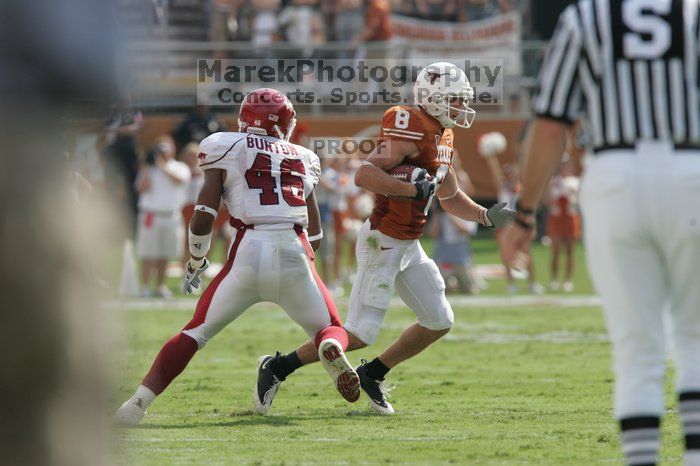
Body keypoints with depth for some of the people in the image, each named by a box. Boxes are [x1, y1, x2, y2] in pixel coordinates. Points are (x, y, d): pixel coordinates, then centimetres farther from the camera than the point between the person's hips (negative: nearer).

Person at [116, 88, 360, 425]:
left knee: (195, 333, 12)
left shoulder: (227, 150, 11)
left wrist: (195, 263, 20)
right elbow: (315, 235, 22)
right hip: (295, 257, 1)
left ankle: (139, 402, 0)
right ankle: (331, 350, -18)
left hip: (249, 254, -1)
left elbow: (202, 219, 4)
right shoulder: (302, 160, 21)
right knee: (331, 330, 19)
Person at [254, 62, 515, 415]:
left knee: (439, 322, 9)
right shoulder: (411, 133, -19)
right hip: (383, 243, -9)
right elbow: (364, 175, -29)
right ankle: (278, 368, 4)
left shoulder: (442, 137, 11)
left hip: (409, 247, 10)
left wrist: (486, 216, 8)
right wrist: (414, 189, -31)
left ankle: (372, 374, 20)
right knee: (360, 334, -8)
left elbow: (450, 198, 23)